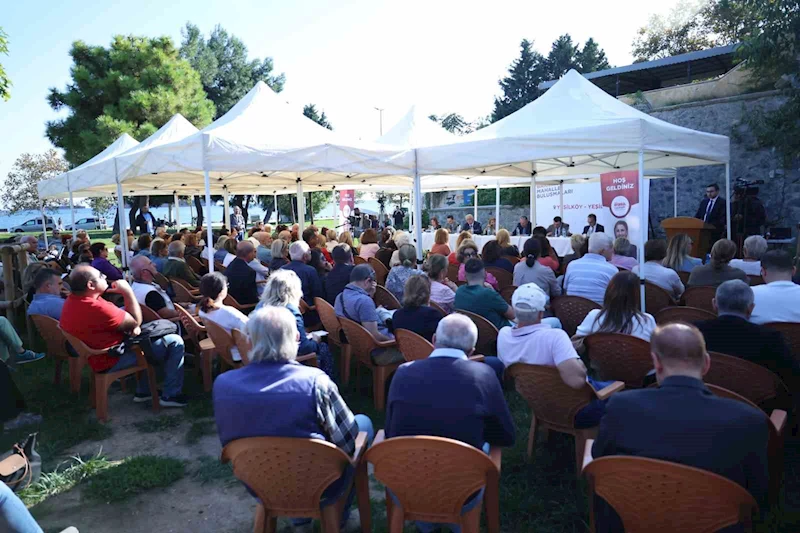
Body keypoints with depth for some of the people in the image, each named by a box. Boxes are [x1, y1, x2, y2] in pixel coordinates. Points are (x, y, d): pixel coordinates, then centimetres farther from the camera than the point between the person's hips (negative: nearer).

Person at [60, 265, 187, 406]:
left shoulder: (73, 300, -2)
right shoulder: (97, 308, -32)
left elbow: (116, 317, 9)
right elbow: (136, 321, -19)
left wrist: (130, 325, -8)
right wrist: (128, 291, -14)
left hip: (96, 356, 10)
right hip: (112, 359, -10)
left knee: (148, 336, 30)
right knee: (175, 342, -7)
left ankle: (143, 391, 30)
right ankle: (171, 395, 1)